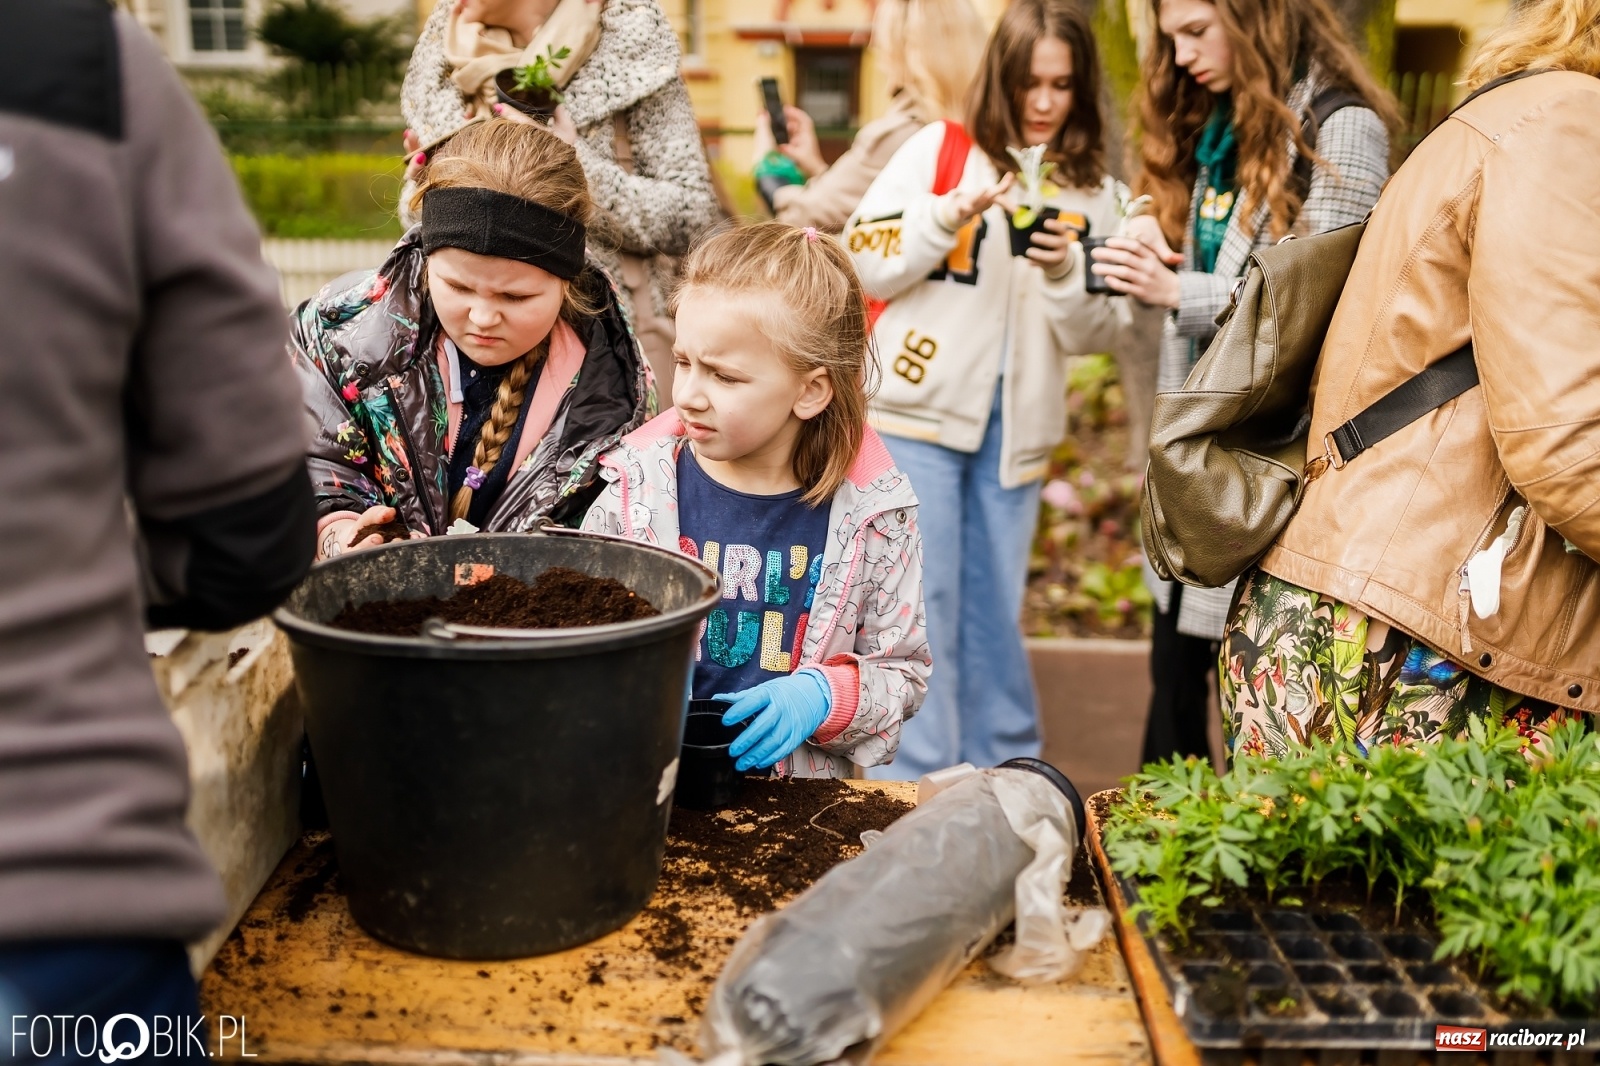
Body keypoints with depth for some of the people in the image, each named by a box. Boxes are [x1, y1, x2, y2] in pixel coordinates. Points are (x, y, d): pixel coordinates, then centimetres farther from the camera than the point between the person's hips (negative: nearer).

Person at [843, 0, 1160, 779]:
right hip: (916, 415, -3)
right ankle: (915, 783, 7)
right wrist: (949, 215, -15)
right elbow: (864, 266, -2)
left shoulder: (1096, 195, 9)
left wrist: (1065, 274, -13)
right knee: (923, 607, -3)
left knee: (994, 613, 10)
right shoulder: (939, 150, 1)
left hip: (1015, 431, 3)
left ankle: (1004, 773, 23)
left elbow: (1100, 333, 5)